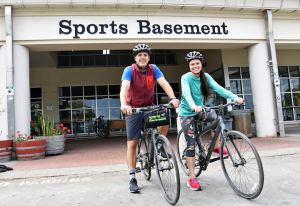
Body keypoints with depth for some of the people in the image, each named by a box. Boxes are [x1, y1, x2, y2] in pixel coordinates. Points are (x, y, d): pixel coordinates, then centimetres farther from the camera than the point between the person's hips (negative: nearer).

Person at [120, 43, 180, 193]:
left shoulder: (153, 69, -6)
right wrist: (123, 105, -49)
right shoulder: (129, 70, -15)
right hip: (133, 109, -2)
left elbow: (164, 83, -19)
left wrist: (173, 98, -37)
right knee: (132, 143, -3)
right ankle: (132, 178, 7)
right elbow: (124, 88, -31)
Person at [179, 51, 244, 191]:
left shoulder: (205, 77, -2)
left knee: (215, 116, -21)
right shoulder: (186, 77, -15)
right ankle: (192, 178, 1)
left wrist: (234, 97, -32)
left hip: (200, 111, 5)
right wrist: (193, 106, -53)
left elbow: (218, 88, -16)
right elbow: (186, 93, -33)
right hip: (187, 113, -5)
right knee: (191, 144, -8)